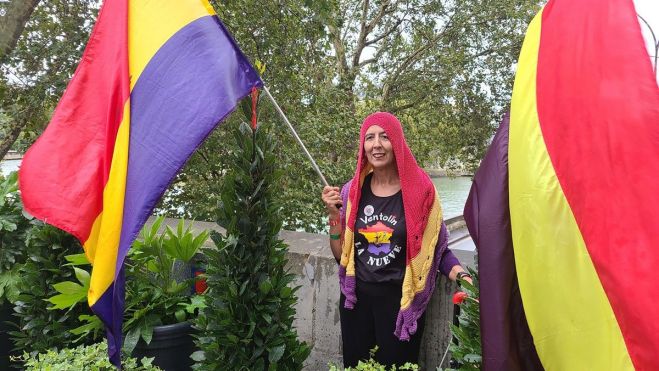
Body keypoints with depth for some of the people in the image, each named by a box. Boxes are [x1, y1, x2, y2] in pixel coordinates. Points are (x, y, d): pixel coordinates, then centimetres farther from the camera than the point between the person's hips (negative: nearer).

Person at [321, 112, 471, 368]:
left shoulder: (419, 190, -10)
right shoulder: (351, 192, -2)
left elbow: (436, 248, -3)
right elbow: (340, 255, 3)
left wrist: (461, 275, -20)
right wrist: (334, 215, -9)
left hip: (401, 301, -3)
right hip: (356, 298, 3)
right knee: (355, 364, 19)